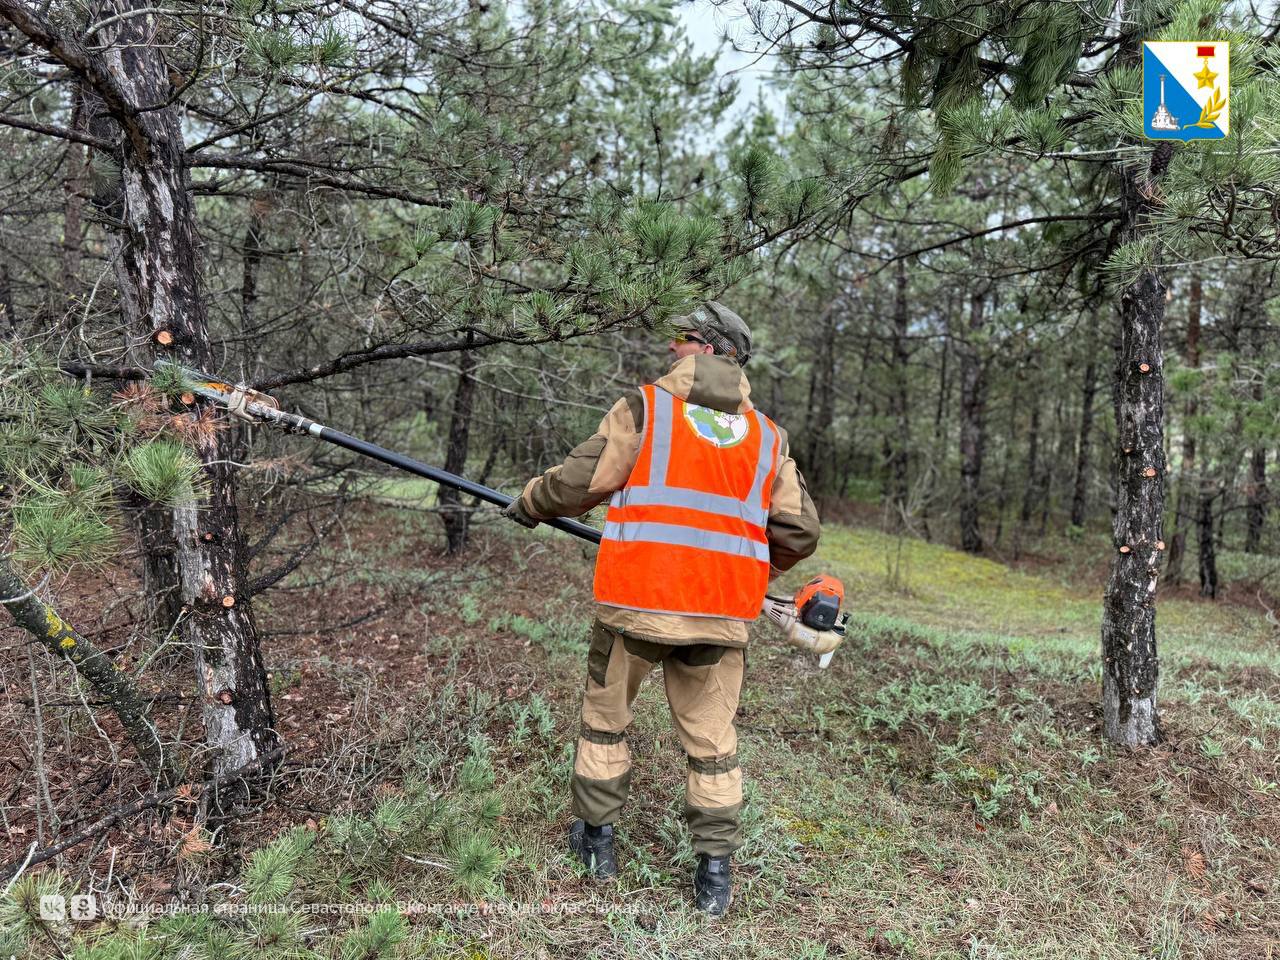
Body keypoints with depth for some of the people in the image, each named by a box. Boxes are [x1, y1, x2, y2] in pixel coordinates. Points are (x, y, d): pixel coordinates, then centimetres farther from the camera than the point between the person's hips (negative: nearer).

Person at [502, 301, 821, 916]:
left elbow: (580, 481, -5)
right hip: (722, 614, 3)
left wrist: (527, 504, 14)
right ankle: (715, 872, 18)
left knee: (605, 718, 19)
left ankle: (595, 838, 30)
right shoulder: (769, 438, 9)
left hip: (635, 601, -2)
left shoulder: (646, 407, -1)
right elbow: (799, 532, 7)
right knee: (711, 741, 15)